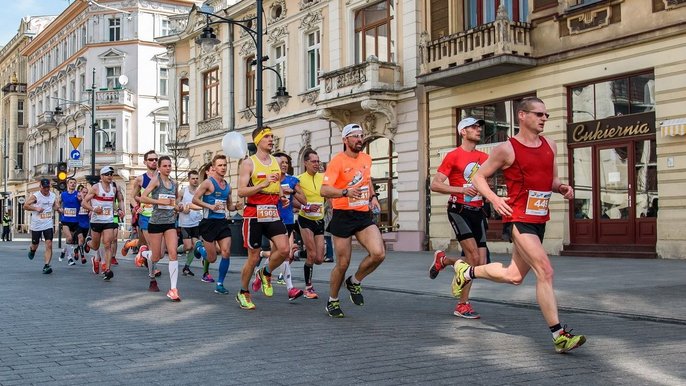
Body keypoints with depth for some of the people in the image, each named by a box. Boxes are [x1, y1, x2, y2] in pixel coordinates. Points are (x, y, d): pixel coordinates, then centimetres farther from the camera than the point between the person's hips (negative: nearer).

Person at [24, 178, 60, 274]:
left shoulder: (53, 196, 5)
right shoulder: (35, 196, -8)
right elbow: (25, 206, -7)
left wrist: (57, 208, 1)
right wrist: (36, 208, -19)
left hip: (48, 225, 2)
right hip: (36, 225, -2)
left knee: (49, 244, -12)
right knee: (35, 245, 12)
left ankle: (46, 265, -14)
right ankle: (32, 250, 50)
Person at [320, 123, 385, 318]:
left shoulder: (366, 159, 9)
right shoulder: (337, 161, -11)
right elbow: (324, 190, -21)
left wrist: (373, 197, 14)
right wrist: (346, 192, -36)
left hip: (364, 215, 5)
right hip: (343, 216, -5)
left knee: (378, 253, -15)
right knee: (343, 263, 1)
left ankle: (354, 282, 13)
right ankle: (332, 301, 25)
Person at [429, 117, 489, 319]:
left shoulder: (484, 157, 13)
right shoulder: (453, 156, -4)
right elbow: (435, 185, -8)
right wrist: (461, 189, -19)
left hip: (477, 212, 6)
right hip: (459, 210, -6)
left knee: (480, 263, 1)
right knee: (474, 256, -18)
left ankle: (443, 260, 28)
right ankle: (463, 305, -3)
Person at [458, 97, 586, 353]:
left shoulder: (550, 145, 12)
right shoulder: (507, 149, -7)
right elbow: (479, 177, 0)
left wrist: (562, 188, 0)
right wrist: (493, 198, -16)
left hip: (539, 220, 8)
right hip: (518, 219, -8)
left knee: (514, 276, 16)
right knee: (545, 271, -17)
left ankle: (466, 271, 39)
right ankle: (559, 336, -12)